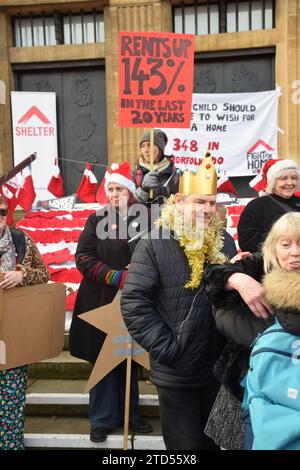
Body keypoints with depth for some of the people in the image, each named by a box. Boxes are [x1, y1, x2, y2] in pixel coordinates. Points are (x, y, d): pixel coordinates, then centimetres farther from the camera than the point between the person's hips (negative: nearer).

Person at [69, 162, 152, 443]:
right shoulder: (96, 220, 1)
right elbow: (83, 258, -6)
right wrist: (117, 277, -17)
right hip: (101, 302, -1)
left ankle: (129, 414, 30)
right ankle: (102, 418, 24)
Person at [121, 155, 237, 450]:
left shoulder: (224, 241, 3)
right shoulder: (155, 243, -14)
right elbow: (133, 302, -16)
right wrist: (165, 347, -17)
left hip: (219, 366, 5)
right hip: (177, 371, -4)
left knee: (213, 440, 24)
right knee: (184, 443, 14)